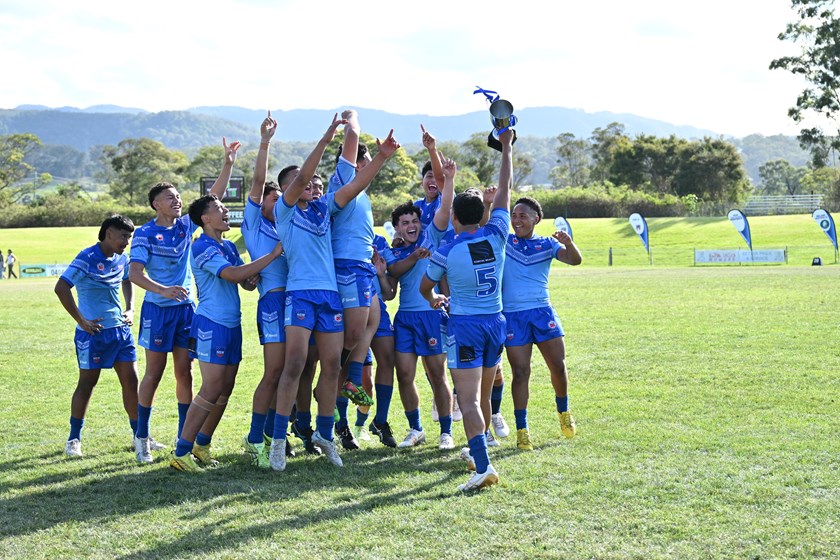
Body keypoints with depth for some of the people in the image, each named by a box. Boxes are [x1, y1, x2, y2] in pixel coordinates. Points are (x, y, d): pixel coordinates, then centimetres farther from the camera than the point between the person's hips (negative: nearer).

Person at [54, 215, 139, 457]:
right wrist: (81, 321, -19)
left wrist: (130, 309, 13)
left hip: (121, 329, 7)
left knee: (131, 380, 5)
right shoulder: (87, 259, -16)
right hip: (94, 331, -6)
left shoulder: (122, 259, 7)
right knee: (87, 383, 2)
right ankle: (74, 439, 15)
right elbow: (61, 287, -22)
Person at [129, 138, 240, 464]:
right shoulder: (145, 234, -8)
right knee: (154, 373, 0)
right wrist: (164, 290, -33)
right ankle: (142, 439, 10)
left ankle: (185, 437, 11)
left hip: (186, 308, 4)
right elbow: (135, 274, -18)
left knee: (185, 373, 5)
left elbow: (213, 197, 6)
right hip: (158, 309, -4)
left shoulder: (186, 226, 6)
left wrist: (228, 164, -3)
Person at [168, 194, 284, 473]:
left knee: (225, 390, 9)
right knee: (211, 390, -11)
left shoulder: (229, 246, 16)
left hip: (232, 325, 9)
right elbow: (233, 274, -24)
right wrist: (274, 254, -20)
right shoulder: (202, 247, -12)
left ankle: (202, 444, 20)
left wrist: (252, 279, -5)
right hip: (211, 325, -9)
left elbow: (246, 282, 18)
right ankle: (181, 452, -7)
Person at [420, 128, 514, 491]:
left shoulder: (446, 252, -10)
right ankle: (476, 450, 35)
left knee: (469, 399, -11)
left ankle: (483, 466, -24)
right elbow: (504, 191, 8)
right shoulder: (496, 236, -3)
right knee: (483, 395, 19)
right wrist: (505, 147, 16)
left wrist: (435, 300, 31)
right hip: (495, 322, 5)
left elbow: (425, 287, 7)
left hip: (464, 325, -5)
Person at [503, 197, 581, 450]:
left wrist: (569, 243, -28)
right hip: (512, 315, -1)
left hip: (542, 311, 1)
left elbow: (574, 260, -7)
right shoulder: (503, 241, 8)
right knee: (520, 373, -3)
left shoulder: (546, 244, 6)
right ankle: (521, 429, 5)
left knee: (558, 367, 0)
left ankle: (563, 412, 27)